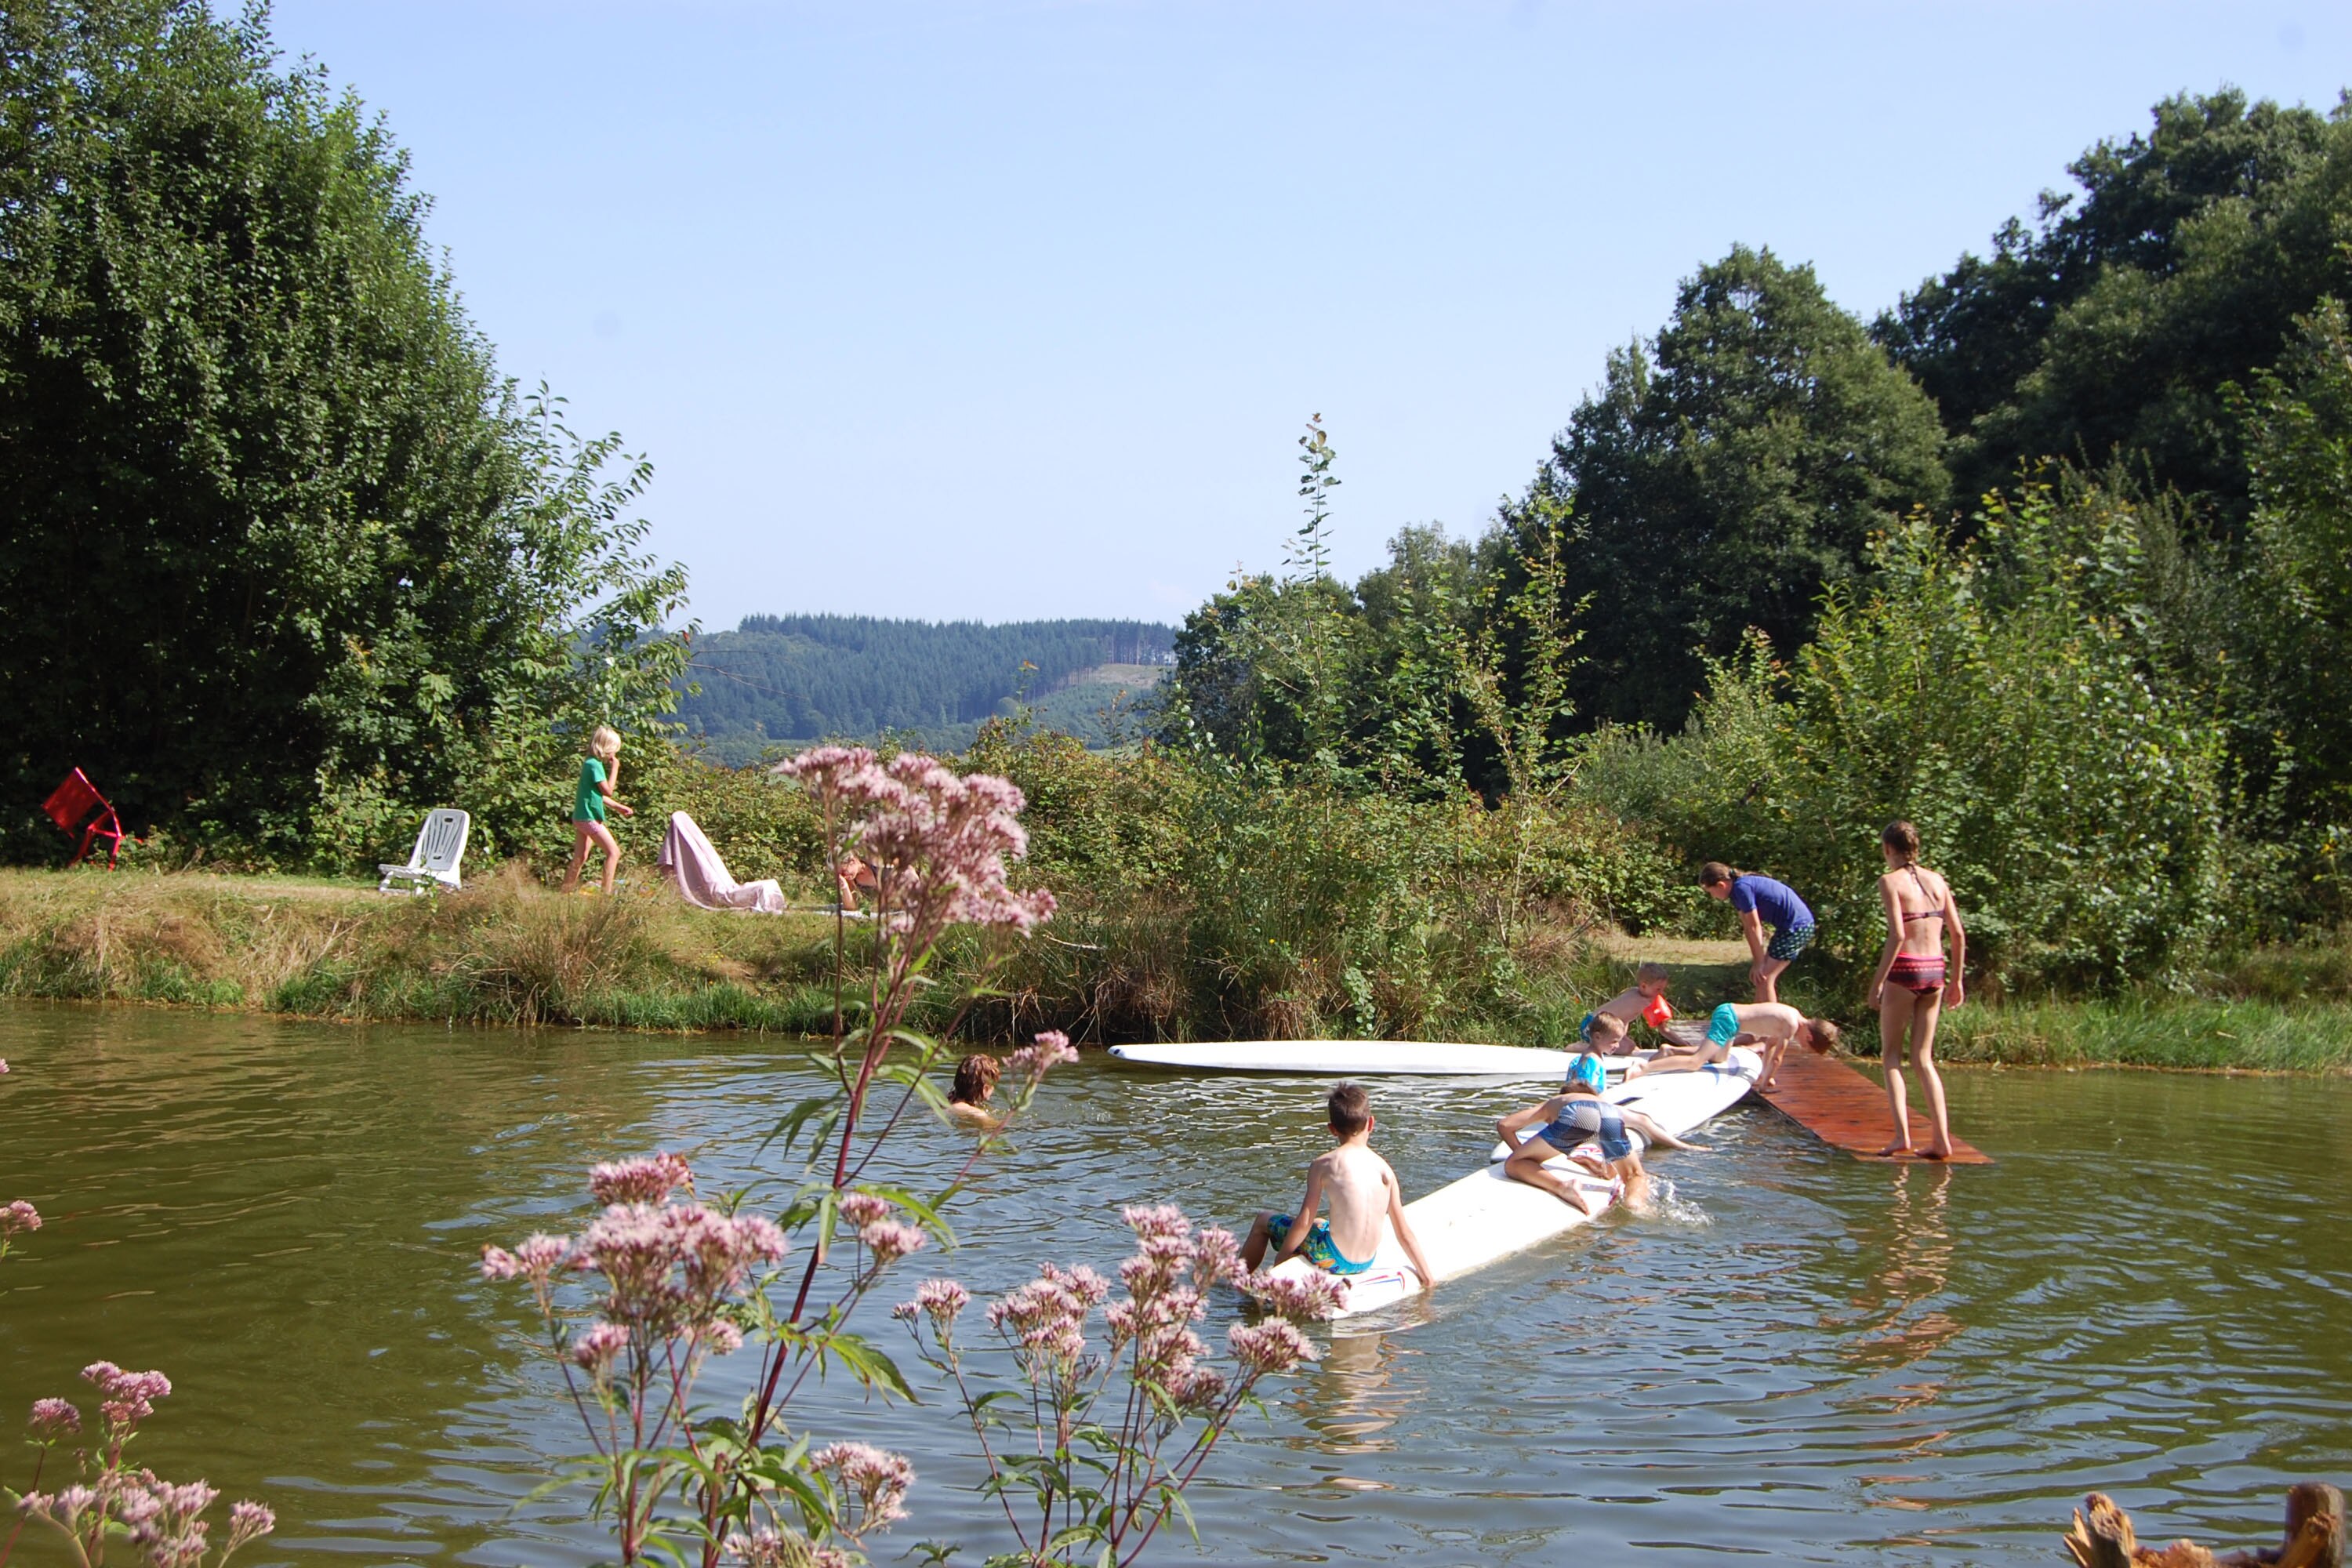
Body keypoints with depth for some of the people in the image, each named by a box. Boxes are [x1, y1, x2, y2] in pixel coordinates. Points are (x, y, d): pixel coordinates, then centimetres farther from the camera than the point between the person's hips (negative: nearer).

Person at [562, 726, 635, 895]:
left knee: (580, 858, 14)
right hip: (590, 817, -10)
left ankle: (567, 892, 18)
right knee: (613, 852, -8)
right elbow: (608, 791, -14)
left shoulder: (590, 762, 14)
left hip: (581, 817, 10)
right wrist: (614, 767, -9)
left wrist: (618, 807, 20)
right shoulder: (594, 765, -17)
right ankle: (607, 893, -10)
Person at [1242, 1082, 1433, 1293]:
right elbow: (1404, 1232, 1)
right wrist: (1426, 1276, 10)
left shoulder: (1323, 1165, -11)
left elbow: (1304, 1223, -10)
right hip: (1367, 1262, 5)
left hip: (1334, 1260, -5)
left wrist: (1280, 1260, 3)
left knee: (1264, 1222, 17)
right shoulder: (1384, 1168, -1)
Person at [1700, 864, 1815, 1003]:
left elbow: (1754, 928, -15)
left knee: (1764, 978, -6)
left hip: (1796, 926, -10)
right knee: (1764, 976, 15)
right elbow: (1748, 927, 10)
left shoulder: (1741, 888, -19)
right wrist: (1757, 961, 8)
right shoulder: (1738, 888, 9)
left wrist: (1758, 963, -8)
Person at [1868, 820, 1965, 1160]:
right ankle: (1942, 1139, 2)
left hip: (1904, 970, -5)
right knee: (1923, 1058, 11)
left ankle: (1902, 1135, -6)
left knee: (1891, 1054, 7)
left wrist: (1878, 981, -13)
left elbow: (1897, 935, -16)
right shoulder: (1937, 880, 10)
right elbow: (1958, 933, 9)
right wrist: (1956, 980, 17)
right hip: (1935, 970, 5)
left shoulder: (1890, 881, -7)